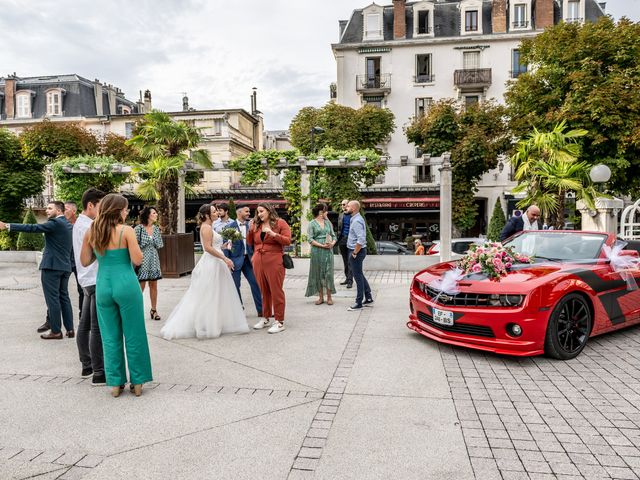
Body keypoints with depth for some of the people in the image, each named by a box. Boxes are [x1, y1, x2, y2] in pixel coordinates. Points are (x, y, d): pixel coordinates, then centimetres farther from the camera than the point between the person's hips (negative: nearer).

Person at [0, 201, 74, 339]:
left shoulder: (55, 223, -11)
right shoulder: (68, 225, 15)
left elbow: (32, 228, -17)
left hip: (51, 266, -8)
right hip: (65, 266, 8)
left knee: (52, 298, -3)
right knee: (64, 297, 12)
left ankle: (56, 331, 1)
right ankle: (70, 329, 13)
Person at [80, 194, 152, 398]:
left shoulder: (91, 232, 3)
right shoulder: (126, 231, -10)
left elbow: (85, 261, 8)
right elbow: (137, 260, -11)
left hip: (103, 287, 4)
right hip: (126, 286, -4)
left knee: (110, 337, 13)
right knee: (134, 336, 8)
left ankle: (115, 383, 19)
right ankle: (137, 382, 16)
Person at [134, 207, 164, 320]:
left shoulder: (156, 228, 8)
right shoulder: (139, 228, -7)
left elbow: (159, 245, 9)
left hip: (154, 259, 5)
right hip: (142, 259, -5)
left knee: (154, 285, 8)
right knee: (141, 286, -3)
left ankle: (154, 310, 17)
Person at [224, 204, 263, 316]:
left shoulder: (250, 225, 6)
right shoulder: (230, 226, -5)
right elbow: (226, 245, -5)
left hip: (248, 259, 3)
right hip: (236, 259, -3)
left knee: (255, 283, 4)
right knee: (235, 286, 5)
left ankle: (261, 310, 13)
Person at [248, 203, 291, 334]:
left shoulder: (280, 223, 0)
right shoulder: (256, 225, 15)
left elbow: (287, 241, -8)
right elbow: (250, 242, 16)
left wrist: (274, 234, -19)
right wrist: (251, 230, 2)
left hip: (274, 261, -5)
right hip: (258, 262, 5)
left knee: (276, 291, -3)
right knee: (264, 291, 12)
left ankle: (279, 322, 3)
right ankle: (265, 318, 24)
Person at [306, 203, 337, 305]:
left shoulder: (328, 222, 13)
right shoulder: (312, 223, 0)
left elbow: (333, 236, 14)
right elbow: (310, 239, -7)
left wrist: (332, 243, -8)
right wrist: (322, 245, -15)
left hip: (328, 251, 3)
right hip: (317, 251, -3)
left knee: (328, 273, 0)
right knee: (318, 273, 3)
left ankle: (329, 297, 7)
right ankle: (320, 297, 12)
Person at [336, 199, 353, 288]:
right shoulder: (341, 215, 13)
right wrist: (338, 240, 10)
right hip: (342, 240, 6)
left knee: (350, 261, -7)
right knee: (345, 261, 11)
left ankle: (350, 280, -5)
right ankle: (347, 278, 19)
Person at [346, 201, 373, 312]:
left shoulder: (357, 221, -20)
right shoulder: (356, 219, 12)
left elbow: (361, 240, -28)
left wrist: (354, 253, -21)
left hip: (357, 251, -10)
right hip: (356, 251, 10)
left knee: (358, 276, -2)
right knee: (360, 275, 18)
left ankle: (359, 303, 7)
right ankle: (368, 298, 27)